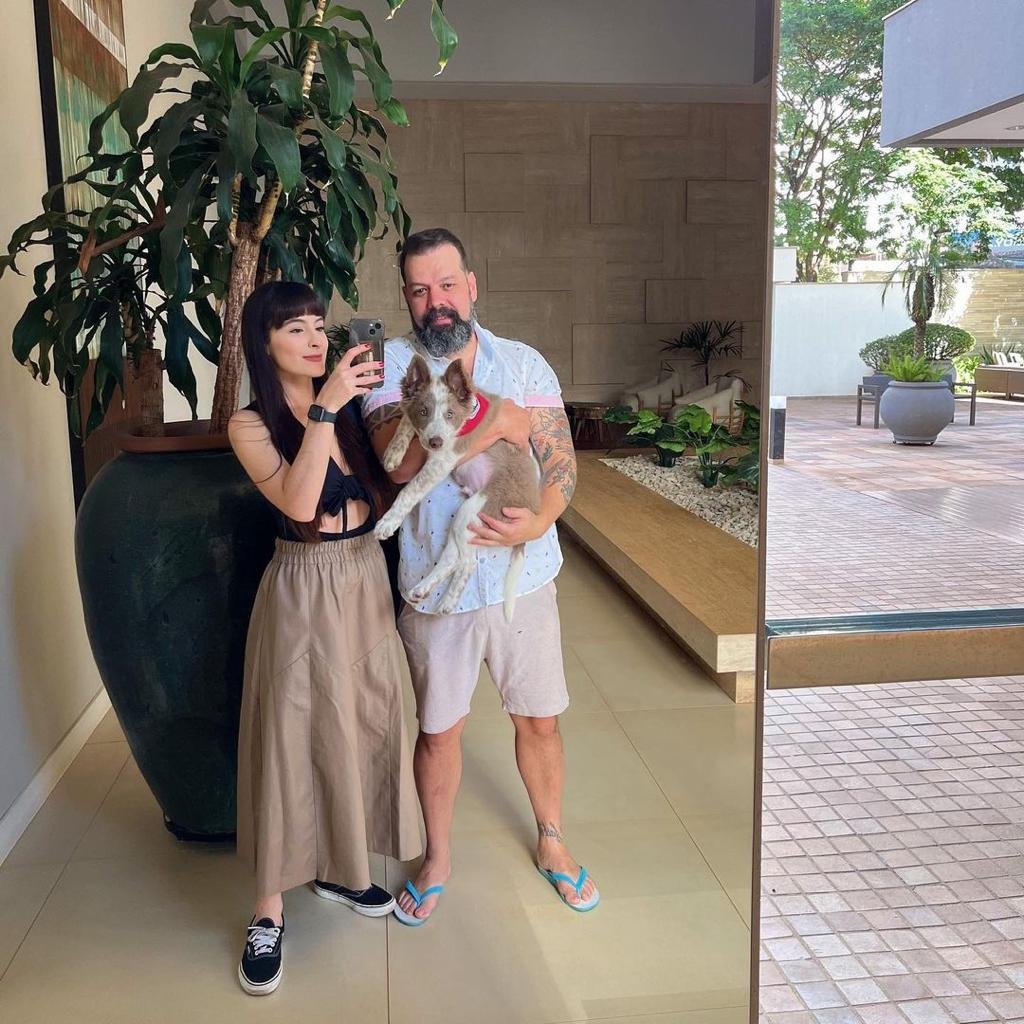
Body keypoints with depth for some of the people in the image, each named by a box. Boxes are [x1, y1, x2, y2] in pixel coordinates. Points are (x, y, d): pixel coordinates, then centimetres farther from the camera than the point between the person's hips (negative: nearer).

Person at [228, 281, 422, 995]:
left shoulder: (349, 403, 3)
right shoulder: (252, 425, -10)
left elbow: (384, 497, 5)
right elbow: (297, 502, -27)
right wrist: (324, 410, -29)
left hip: (367, 582, 6)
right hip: (304, 592, -5)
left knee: (364, 723, 14)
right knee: (293, 736, 2)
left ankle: (336, 867, 35)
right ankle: (270, 910, 17)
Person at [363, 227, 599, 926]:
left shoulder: (524, 362, 1)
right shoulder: (390, 364, -5)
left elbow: (562, 460, -4)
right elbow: (400, 461, -21)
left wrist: (539, 520, -23)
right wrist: (497, 424, -25)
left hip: (523, 578, 2)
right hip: (436, 586, -1)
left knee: (540, 721, 15)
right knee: (438, 731, 14)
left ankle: (552, 840, 40)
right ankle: (439, 857, 38)